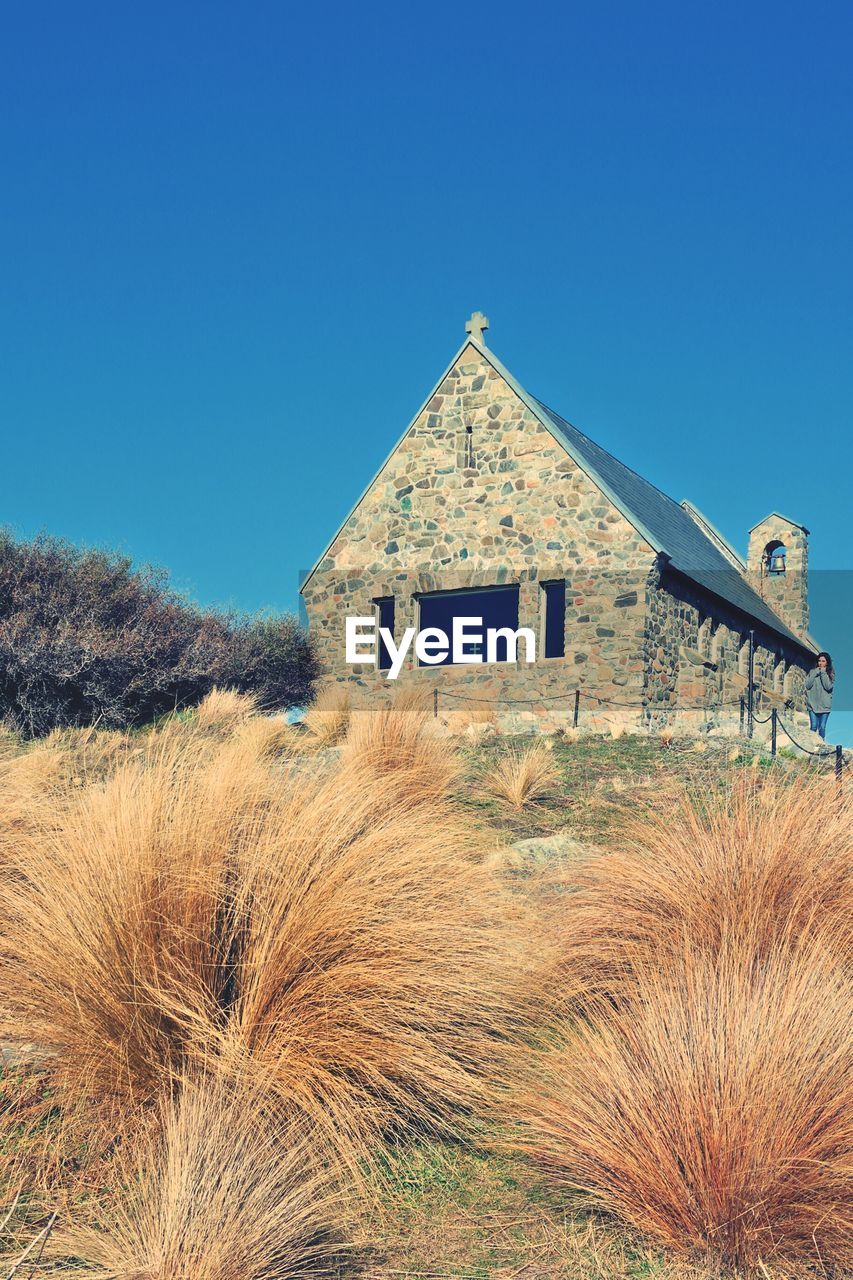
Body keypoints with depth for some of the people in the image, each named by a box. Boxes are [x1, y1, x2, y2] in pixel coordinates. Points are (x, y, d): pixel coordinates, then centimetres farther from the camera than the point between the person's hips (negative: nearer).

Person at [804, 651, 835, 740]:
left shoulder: (831, 674, 4)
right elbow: (807, 685, -3)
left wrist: (823, 673, -10)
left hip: (824, 705, -1)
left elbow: (828, 686, -12)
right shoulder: (812, 672, 7)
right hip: (813, 704, 1)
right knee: (813, 726, -4)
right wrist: (815, 673, -8)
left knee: (822, 727, -1)